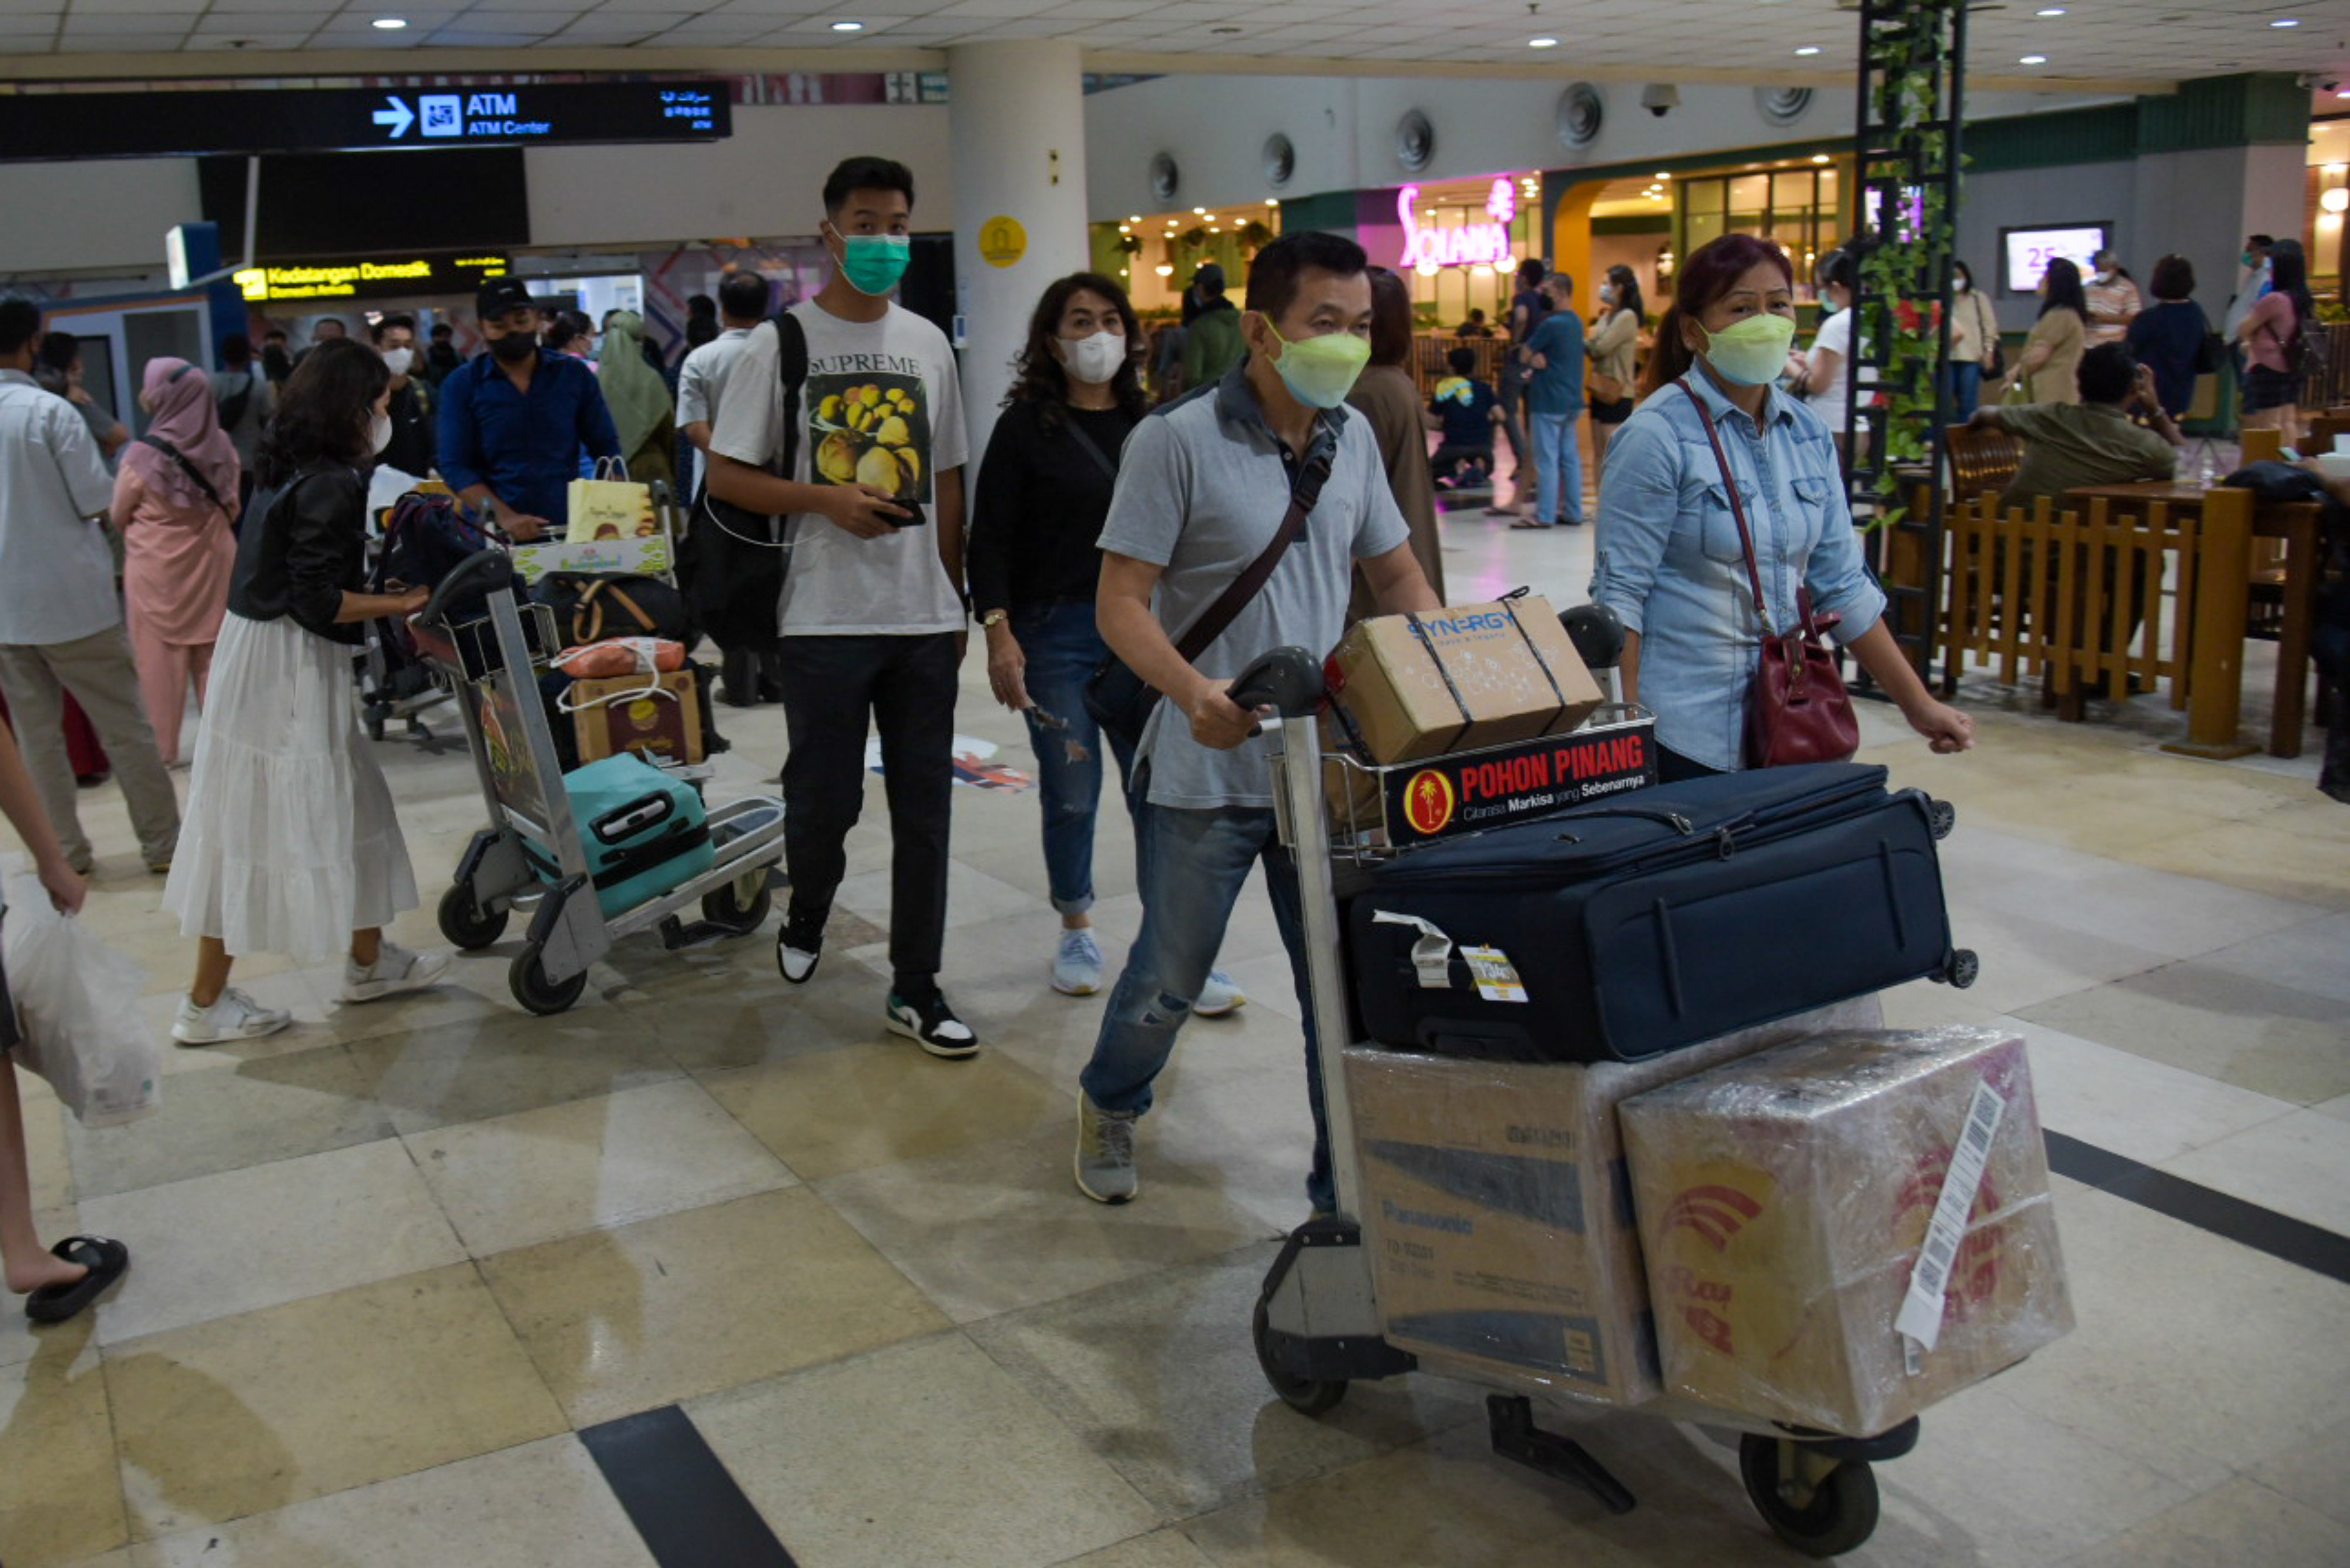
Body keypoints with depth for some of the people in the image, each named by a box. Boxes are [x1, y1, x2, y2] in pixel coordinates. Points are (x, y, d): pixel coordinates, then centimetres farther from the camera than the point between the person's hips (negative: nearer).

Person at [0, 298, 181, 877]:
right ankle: (161, 841, 11)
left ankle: (63, 850, 17)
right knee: (123, 724, 5)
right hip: (70, 595, -4)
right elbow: (96, 499, -13)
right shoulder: (50, 412, -14)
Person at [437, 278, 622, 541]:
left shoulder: (574, 374, 9)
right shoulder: (460, 385, 5)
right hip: (497, 538, -1)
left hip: (570, 530, 1)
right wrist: (504, 517, -18)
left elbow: (607, 450, 9)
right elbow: (455, 467, -2)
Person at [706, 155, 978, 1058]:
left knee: (924, 810, 4)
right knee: (824, 799, 4)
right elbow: (724, 476, -2)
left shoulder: (928, 344, 11)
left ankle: (915, 991, 14)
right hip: (827, 618, -3)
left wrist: (956, 599, 12)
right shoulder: (782, 342, -2)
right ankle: (806, 920, 36)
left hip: (924, 618, 4)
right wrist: (827, 498, -16)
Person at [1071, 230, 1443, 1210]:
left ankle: (1345, 1192, 23)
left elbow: (1397, 577, 17)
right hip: (1206, 773, -4)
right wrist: (1194, 691, -32)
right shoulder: (1179, 440, -12)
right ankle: (1108, 1108, 42)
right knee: (1170, 979, 12)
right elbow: (1121, 603, -14)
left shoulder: (1353, 438, 7)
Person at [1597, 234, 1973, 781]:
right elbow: (1620, 593, -13)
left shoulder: (1808, 433, 8)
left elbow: (1842, 583, 12)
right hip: (1681, 734, -6)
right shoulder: (1658, 434, -11)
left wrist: (1918, 705, 12)